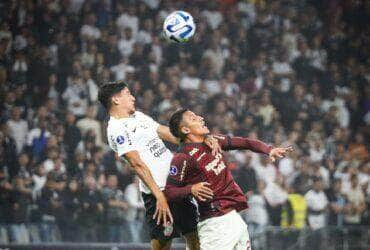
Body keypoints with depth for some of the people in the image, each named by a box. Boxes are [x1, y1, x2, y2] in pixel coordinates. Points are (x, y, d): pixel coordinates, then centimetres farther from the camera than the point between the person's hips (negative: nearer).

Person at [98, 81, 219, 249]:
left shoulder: (139, 116, 18)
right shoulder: (117, 129, -10)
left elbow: (168, 133, 14)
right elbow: (137, 164, -17)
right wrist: (159, 196, -23)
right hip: (159, 192, -9)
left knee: (194, 236, 11)